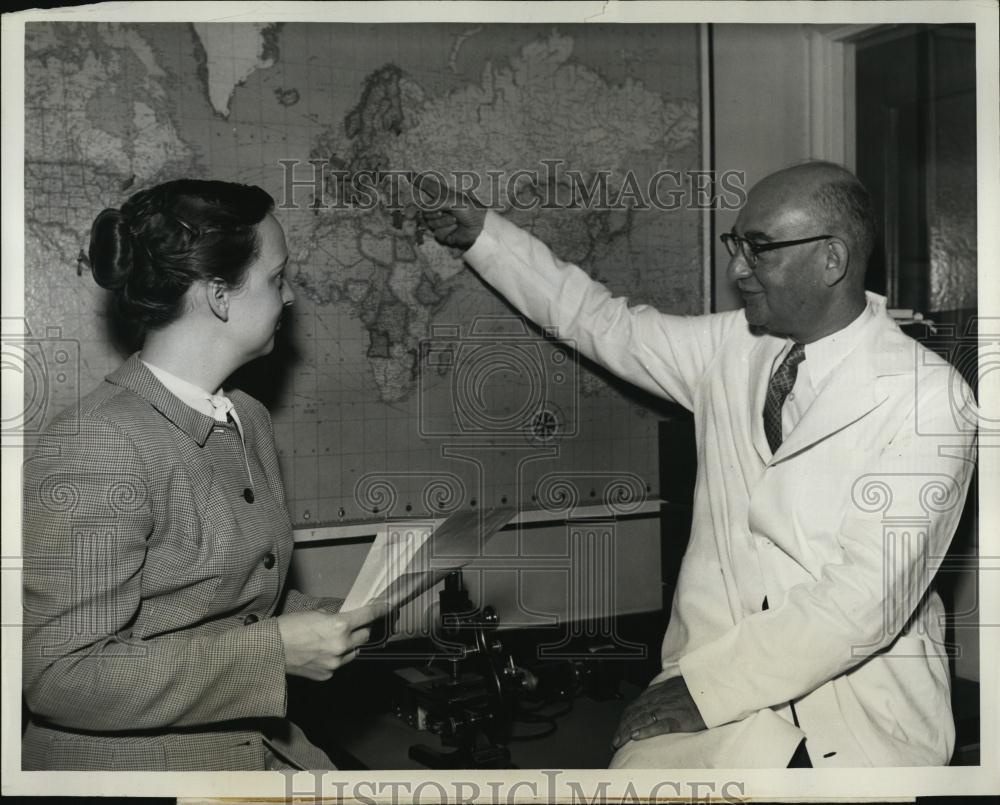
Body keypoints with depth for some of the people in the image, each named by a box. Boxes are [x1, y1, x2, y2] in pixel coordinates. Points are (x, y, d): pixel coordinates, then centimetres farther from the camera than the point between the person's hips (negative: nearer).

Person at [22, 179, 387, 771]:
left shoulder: (249, 420, 8)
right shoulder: (93, 447, -20)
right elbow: (57, 673, -23)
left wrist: (336, 617, 0)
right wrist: (274, 650, -24)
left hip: (255, 745, 8)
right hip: (127, 761, -8)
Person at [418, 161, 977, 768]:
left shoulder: (929, 398, -9)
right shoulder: (734, 347, 8)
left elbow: (869, 597, -17)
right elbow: (609, 326, 20)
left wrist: (705, 685, -19)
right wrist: (483, 233, 19)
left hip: (858, 695, -3)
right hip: (712, 666, 3)